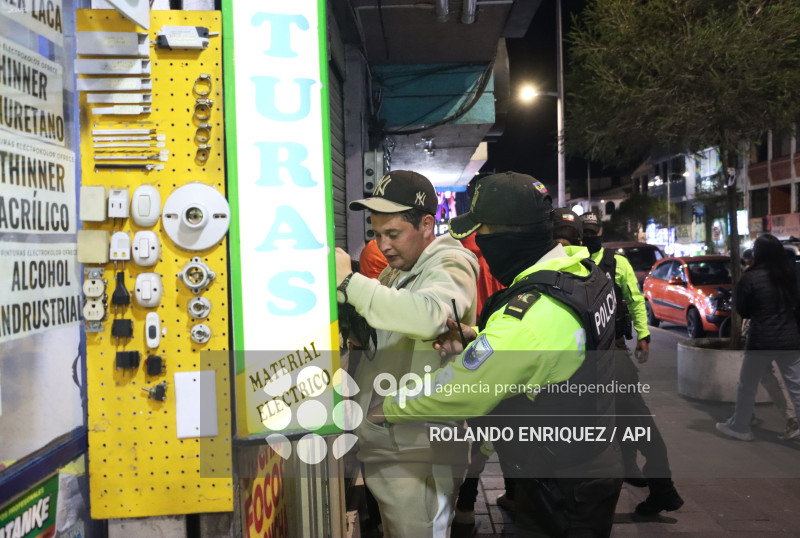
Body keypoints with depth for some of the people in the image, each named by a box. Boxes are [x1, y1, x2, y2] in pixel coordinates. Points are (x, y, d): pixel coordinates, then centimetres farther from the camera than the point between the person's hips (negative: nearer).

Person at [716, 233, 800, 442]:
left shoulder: (751, 277, -13)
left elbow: (742, 309, -3)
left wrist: (737, 289, 10)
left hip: (762, 340, -5)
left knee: (747, 385, 10)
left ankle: (739, 426, 20)